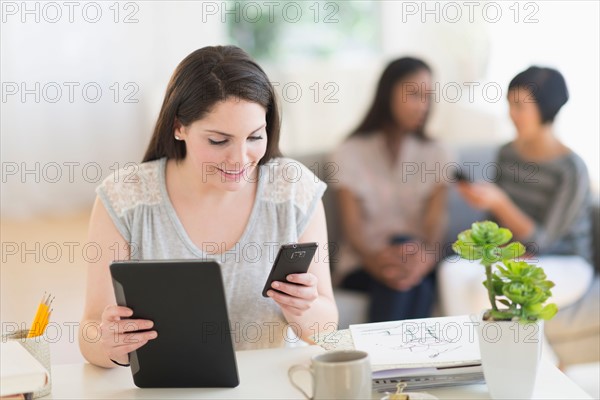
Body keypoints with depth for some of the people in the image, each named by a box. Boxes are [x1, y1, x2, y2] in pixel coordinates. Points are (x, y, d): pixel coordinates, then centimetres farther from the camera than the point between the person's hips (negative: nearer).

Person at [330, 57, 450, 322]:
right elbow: (351, 226, -7)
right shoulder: (350, 154, 5)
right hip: (362, 266, -1)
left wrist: (426, 254, -28)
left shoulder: (435, 154, 12)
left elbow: (436, 220, -3)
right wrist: (372, 259, -31)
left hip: (420, 263, 1)